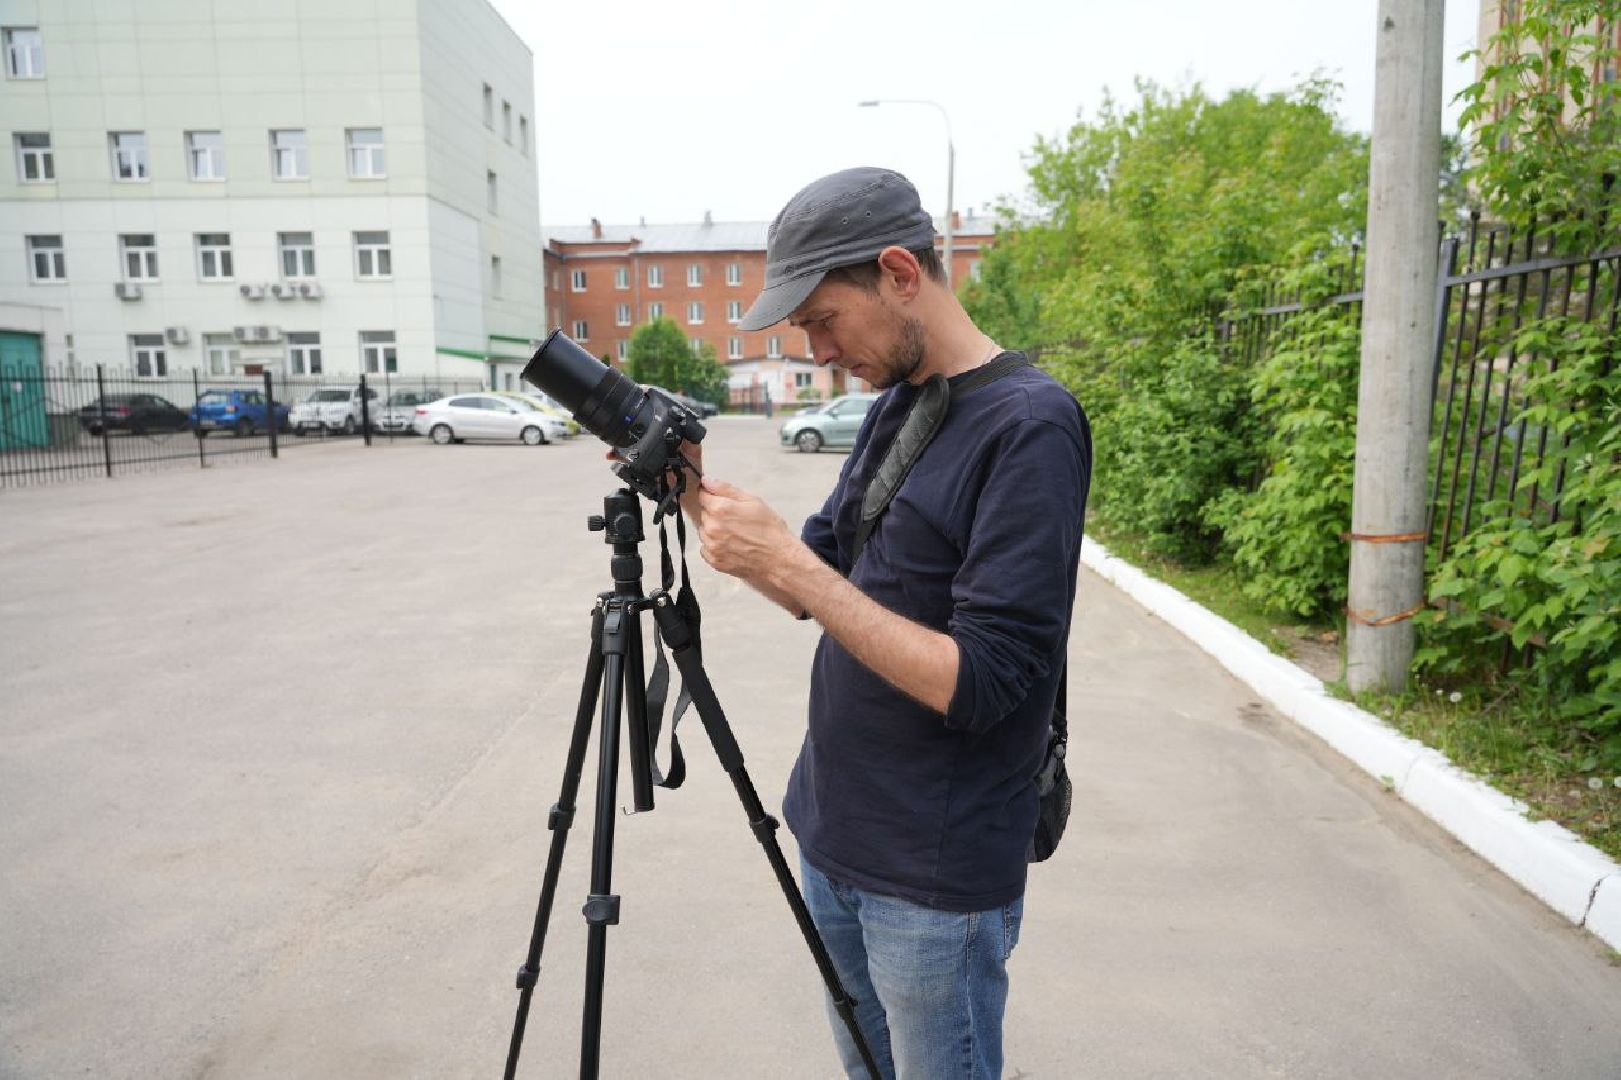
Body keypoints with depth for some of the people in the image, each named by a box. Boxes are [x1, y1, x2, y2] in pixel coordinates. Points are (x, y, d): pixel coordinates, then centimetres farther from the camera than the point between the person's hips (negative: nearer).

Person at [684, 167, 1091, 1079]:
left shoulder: (1029, 423, -20)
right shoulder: (894, 405, 6)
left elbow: (977, 684, -24)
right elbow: (819, 586, 11)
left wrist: (785, 560, -24)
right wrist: (698, 496, -3)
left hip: (935, 886, -7)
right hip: (834, 843, 8)